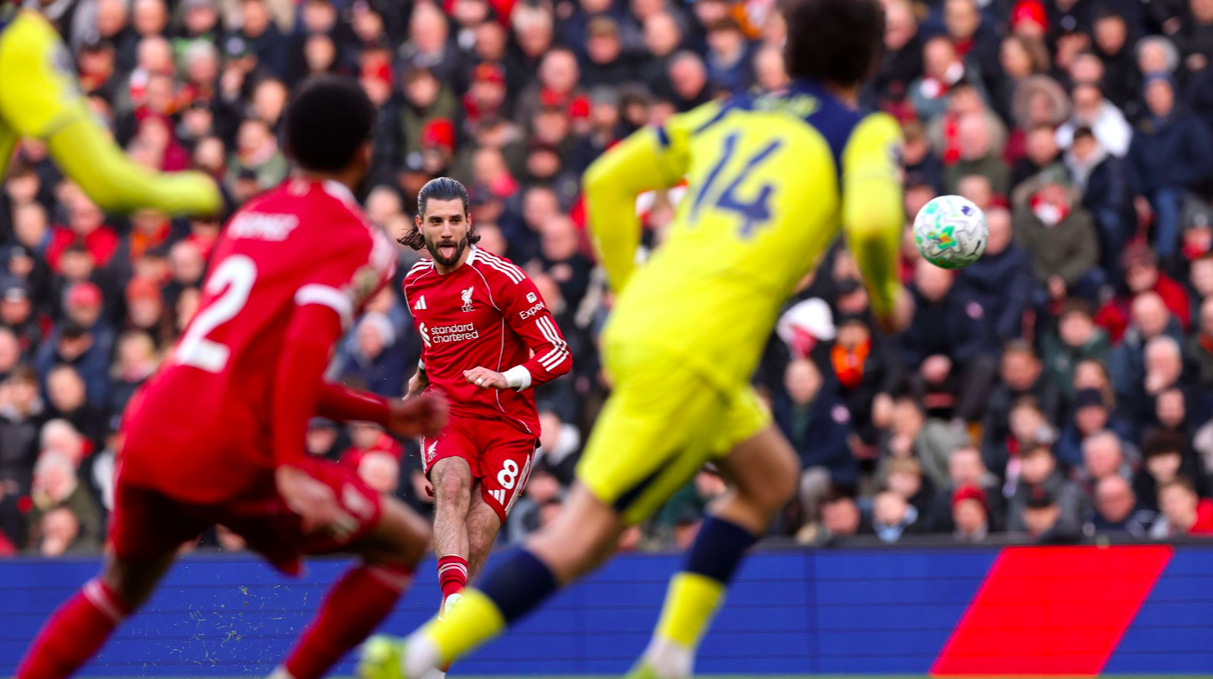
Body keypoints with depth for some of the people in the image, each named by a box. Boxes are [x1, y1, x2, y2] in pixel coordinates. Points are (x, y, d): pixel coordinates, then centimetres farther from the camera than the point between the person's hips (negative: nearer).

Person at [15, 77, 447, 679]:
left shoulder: (251, 218, 21)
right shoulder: (357, 243, -1)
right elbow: (306, 347, -20)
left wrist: (385, 414, 30)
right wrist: (290, 467, -23)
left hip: (150, 433, 7)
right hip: (231, 454, -7)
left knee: (122, 587, 30)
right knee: (405, 543, 7)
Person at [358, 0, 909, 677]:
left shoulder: (728, 114, 22)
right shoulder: (866, 134, 5)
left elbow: (607, 181, 18)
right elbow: (871, 218, -16)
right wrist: (887, 294, 3)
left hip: (638, 321, 7)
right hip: (694, 359, -7)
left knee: (771, 477, 25)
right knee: (586, 532, -7)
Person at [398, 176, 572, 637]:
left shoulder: (503, 279, -9)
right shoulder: (415, 283, 10)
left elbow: (557, 357, -11)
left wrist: (503, 378, -25)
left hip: (507, 421, -3)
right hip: (446, 414, 3)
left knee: (476, 543, -13)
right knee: (451, 483, -32)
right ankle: (453, 598, -52)